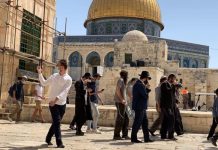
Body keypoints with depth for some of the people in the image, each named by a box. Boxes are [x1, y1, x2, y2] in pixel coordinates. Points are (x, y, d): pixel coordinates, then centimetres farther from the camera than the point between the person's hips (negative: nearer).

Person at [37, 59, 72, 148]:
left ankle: (48, 139, 30)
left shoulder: (68, 79, -4)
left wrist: (56, 99, -28)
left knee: (56, 123, 11)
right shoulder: (54, 76, 5)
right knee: (57, 122, -8)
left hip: (62, 104, 1)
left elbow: (64, 91, -16)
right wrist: (40, 73, 7)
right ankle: (59, 143, -5)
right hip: (52, 103, -1)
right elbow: (44, 83, 15)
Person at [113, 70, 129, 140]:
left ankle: (125, 135, 16)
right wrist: (122, 100, -22)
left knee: (126, 119, 11)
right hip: (120, 102, -10)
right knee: (120, 119, -8)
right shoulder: (120, 80, -7)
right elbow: (117, 90, -20)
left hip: (123, 103, 10)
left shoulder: (123, 81, 23)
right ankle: (116, 135, -3)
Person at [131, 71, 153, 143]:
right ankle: (133, 138, 8)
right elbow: (146, 96, -20)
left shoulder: (138, 83, 15)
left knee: (145, 122, 13)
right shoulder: (140, 85, -18)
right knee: (137, 123, -2)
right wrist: (147, 94, 0)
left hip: (142, 107, 11)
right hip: (139, 107, -11)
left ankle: (146, 138, 18)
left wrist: (147, 89, 1)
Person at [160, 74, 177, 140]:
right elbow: (167, 91, -26)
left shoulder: (170, 85, 20)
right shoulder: (164, 84, -9)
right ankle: (170, 135, -11)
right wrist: (173, 86, -16)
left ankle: (163, 135, 14)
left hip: (170, 105, 10)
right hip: (166, 105, -10)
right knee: (171, 119, -13)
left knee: (166, 120, 10)